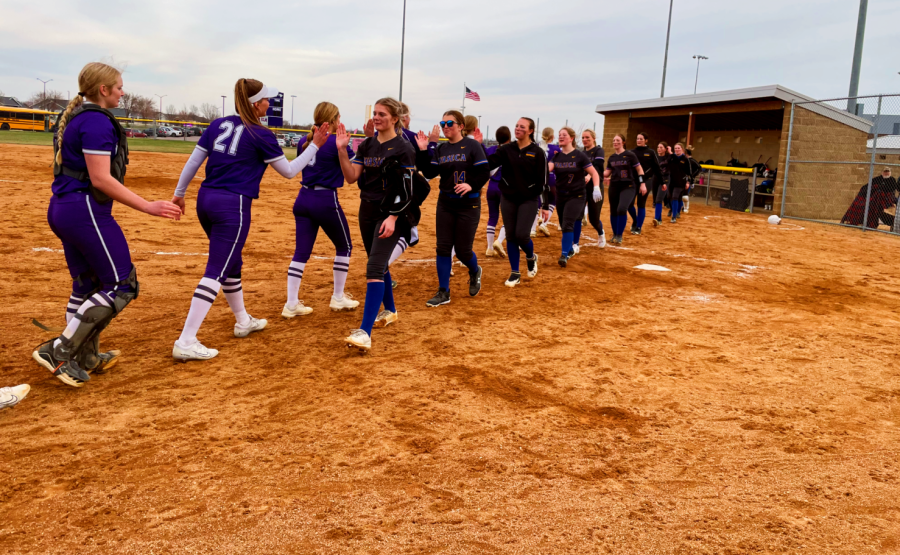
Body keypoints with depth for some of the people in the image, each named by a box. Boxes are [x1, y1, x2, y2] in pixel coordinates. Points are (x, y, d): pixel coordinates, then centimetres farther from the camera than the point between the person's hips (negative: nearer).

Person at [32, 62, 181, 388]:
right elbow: (101, 179, -21)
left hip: (62, 208, 11)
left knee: (87, 286, 17)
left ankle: (86, 359, 26)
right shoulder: (97, 121, -15)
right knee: (121, 286, -5)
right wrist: (147, 207, -23)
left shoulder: (74, 116, 16)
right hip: (86, 211, -11)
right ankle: (59, 351, -5)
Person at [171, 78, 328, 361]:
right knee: (216, 272, -6)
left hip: (206, 200, 8)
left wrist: (179, 193, 19)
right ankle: (185, 343, -11)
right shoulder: (261, 136, -7)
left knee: (232, 264, 22)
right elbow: (289, 171, 1)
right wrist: (315, 146, 8)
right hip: (233, 206, -8)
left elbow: (193, 161, 10)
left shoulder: (218, 124, 9)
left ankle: (243, 321, 40)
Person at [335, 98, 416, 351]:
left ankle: (364, 332, -22)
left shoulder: (403, 149, -9)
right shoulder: (367, 145, 9)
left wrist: (393, 217, -21)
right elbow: (351, 177, 2)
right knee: (379, 264, 18)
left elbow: (407, 189, -13)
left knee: (374, 267, -17)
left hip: (390, 214, -7)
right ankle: (389, 311, 39)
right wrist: (342, 150, -11)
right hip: (367, 211, 7)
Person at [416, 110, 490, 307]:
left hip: (468, 205, -5)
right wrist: (423, 151, -9)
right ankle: (443, 292, 9)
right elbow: (430, 173, 0)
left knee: (462, 250, 0)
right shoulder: (441, 149, 8)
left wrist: (471, 185, -26)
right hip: (445, 203, 5)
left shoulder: (472, 146, -6)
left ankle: (475, 272, 34)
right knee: (443, 248, 1)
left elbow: (484, 173, -10)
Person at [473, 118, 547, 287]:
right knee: (511, 236, 6)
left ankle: (531, 257, 24)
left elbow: (542, 179, -6)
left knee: (522, 235, -11)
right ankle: (515, 273, 17)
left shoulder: (537, 152, -6)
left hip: (529, 199, -3)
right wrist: (479, 146, -21)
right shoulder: (506, 149, 1)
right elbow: (489, 163, -9)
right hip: (508, 198, 3)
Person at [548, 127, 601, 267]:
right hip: (560, 196, 5)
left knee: (567, 224, -16)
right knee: (563, 225, 12)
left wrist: (596, 188, -21)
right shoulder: (556, 156, 3)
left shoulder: (579, 156, -8)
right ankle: (570, 250, 33)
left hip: (576, 196, -5)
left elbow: (594, 173, -6)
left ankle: (564, 255, -13)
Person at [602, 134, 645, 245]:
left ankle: (619, 235, -9)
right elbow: (607, 173, 13)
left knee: (622, 209, -22)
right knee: (613, 211, 7)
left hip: (628, 187, -5)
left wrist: (642, 183, -6)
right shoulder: (612, 158, 10)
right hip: (614, 186, 5)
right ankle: (615, 234, 25)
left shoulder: (630, 155, -4)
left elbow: (639, 170, 0)